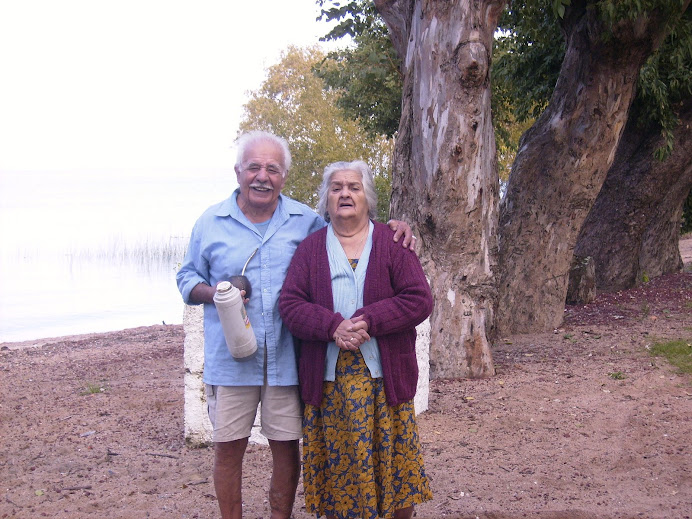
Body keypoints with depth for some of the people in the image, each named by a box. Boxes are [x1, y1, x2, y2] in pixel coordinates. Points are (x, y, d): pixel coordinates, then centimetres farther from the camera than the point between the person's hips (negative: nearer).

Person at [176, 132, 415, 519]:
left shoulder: (305, 220, 6)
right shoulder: (211, 222, 5)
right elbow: (187, 278, 11)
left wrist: (390, 228, 2)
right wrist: (212, 293, -11)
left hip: (287, 360, 1)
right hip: (230, 358, 0)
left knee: (287, 446, 7)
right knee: (228, 446, 5)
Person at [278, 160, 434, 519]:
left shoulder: (392, 243, 5)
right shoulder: (310, 248, 9)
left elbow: (419, 300, -4)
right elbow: (290, 304, 0)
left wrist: (368, 320, -16)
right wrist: (333, 326, -17)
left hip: (384, 379, -1)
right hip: (328, 380, 1)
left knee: (394, 462, 3)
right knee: (336, 468, 5)